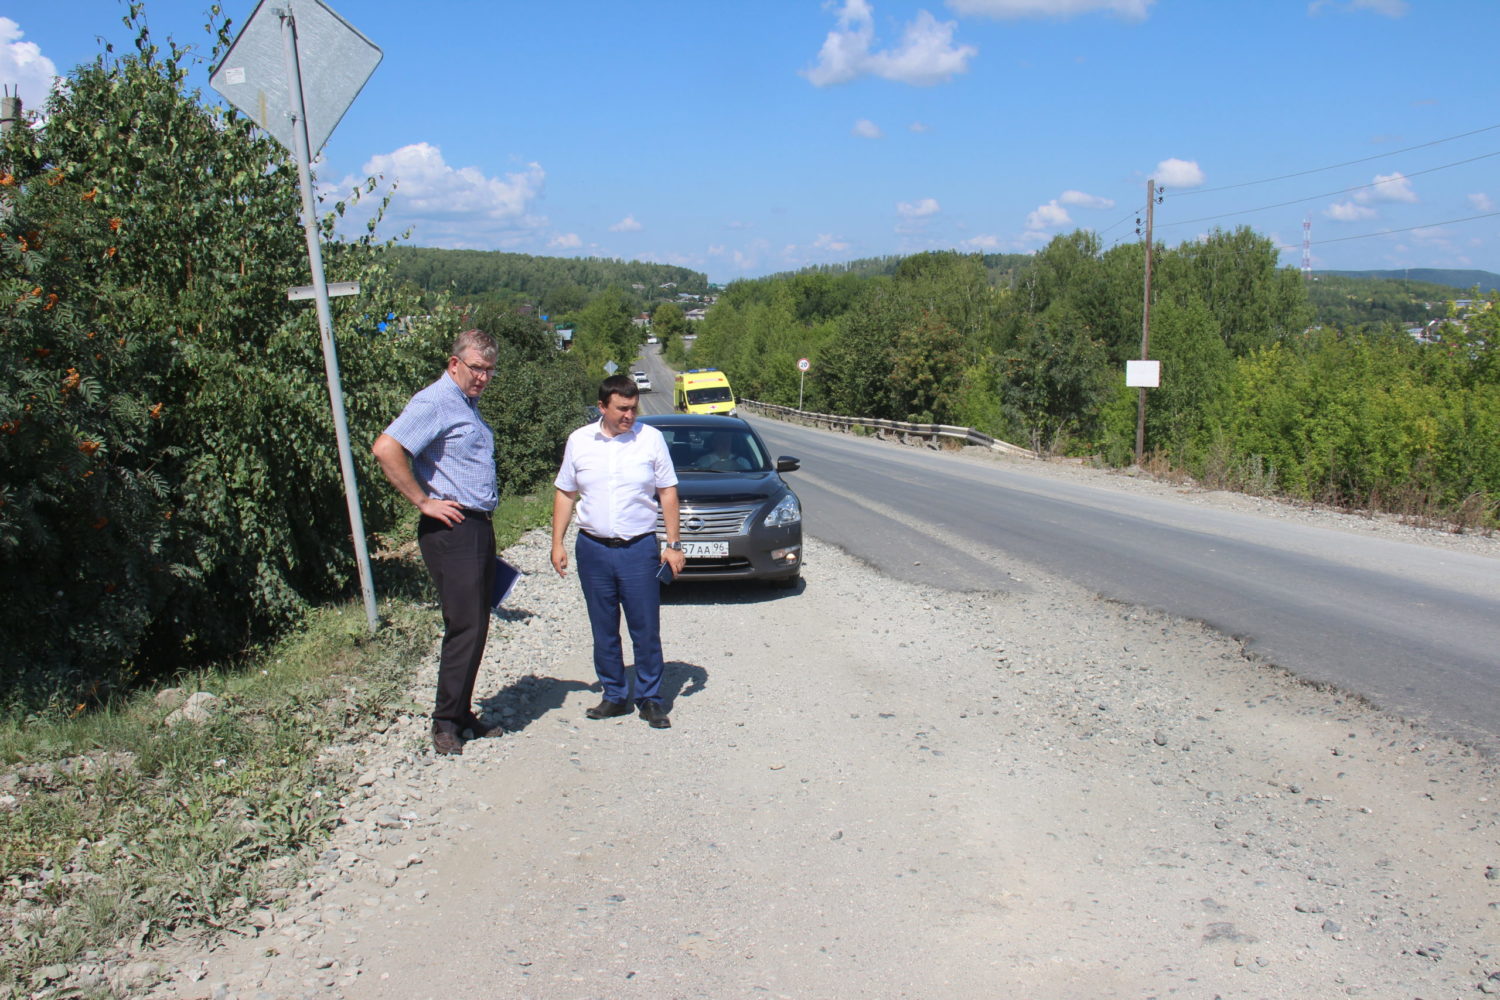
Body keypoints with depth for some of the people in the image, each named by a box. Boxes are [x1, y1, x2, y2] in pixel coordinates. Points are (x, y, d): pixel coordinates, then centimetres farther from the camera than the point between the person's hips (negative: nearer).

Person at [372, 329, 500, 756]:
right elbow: (385, 449, -25)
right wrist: (423, 501, -18)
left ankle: (462, 713, 22)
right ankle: (446, 721, 5)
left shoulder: (468, 404, 18)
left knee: (475, 627, 12)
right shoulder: (435, 403, -12)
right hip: (451, 530, -9)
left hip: (477, 528, 9)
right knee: (465, 627, -7)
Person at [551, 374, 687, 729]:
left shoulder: (651, 438, -1)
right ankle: (614, 696, 24)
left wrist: (674, 544, -1)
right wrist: (557, 543, 5)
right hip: (593, 549, 2)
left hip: (639, 548, -2)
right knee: (604, 631, 10)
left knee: (646, 630, 1)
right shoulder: (579, 441, 4)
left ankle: (650, 699, 15)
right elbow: (565, 494, 10)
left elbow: (668, 493, 3)